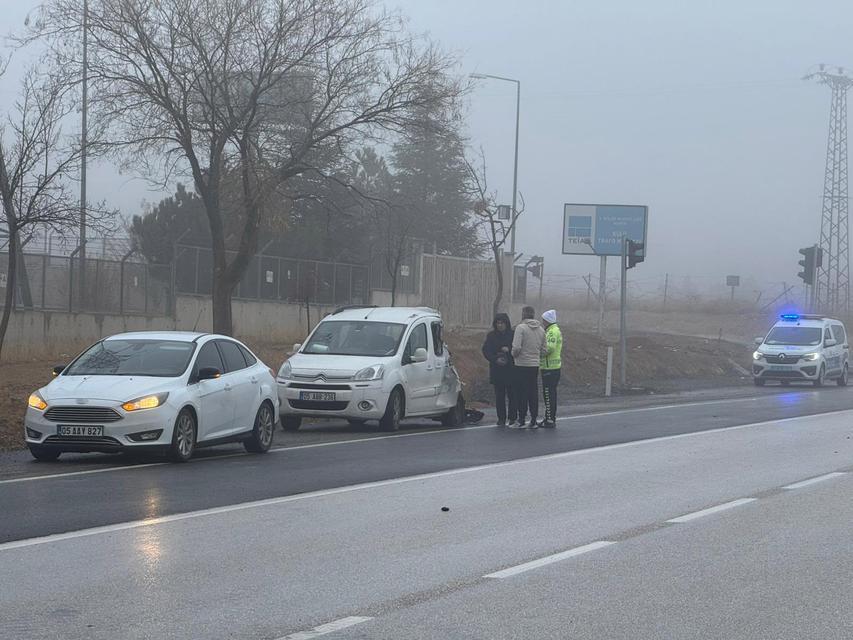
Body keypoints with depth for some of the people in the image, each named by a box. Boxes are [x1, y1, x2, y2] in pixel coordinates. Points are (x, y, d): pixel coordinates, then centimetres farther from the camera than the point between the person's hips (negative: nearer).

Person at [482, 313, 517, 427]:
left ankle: (513, 418, 5)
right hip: (497, 369, 2)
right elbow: (486, 351, 2)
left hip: (511, 369, -2)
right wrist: (495, 359, -12)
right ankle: (501, 418, 9)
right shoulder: (491, 336, 6)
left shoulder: (513, 335, 1)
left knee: (512, 395, -3)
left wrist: (509, 350, -19)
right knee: (499, 395, 3)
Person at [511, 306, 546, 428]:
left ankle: (521, 420, 0)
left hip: (522, 364, -5)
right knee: (533, 393, 9)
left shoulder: (521, 328, -11)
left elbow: (516, 348, -19)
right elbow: (543, 349, 9)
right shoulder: (541, 330, 8)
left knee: (522, 393, -1)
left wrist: (514, 354, 1)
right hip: (535, 365, 5)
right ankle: (533, 420, 11)